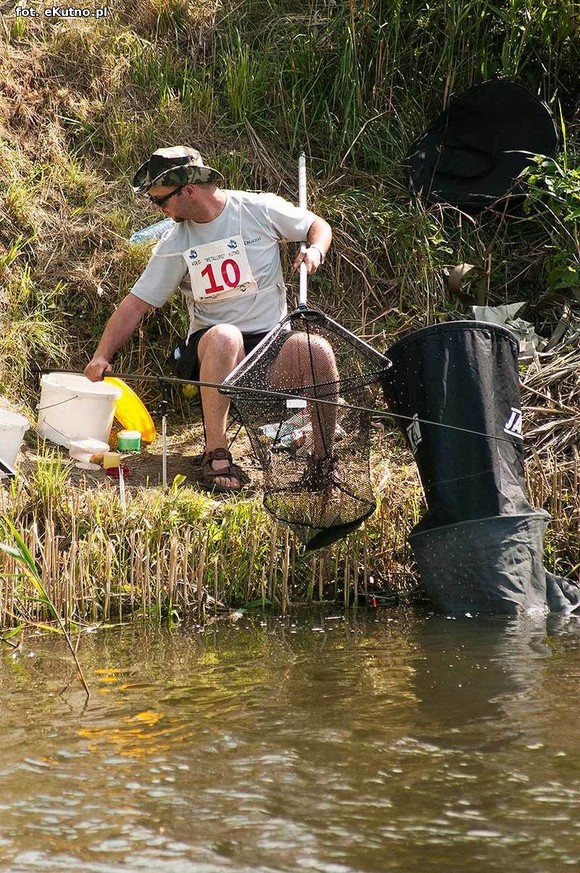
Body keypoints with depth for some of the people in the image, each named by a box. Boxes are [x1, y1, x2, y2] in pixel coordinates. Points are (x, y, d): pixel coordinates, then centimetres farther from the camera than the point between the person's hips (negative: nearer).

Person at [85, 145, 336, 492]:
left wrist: (315, 250, -12)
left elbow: (319, 226, 10)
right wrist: (102, 356, -6)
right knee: (224, 337, -37)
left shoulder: (260, 209, -2)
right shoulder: (175, 245, 2)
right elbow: (136, 303, 3)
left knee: (318, 353, -33)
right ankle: (216, 454, -31)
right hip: (210, 348, 0)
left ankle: (320, 457, -15)